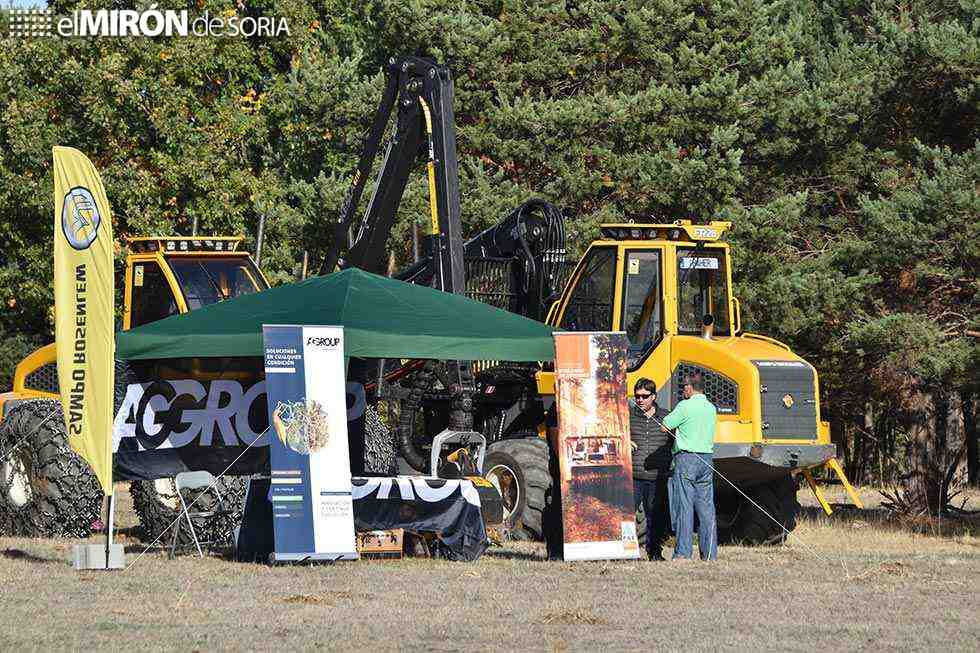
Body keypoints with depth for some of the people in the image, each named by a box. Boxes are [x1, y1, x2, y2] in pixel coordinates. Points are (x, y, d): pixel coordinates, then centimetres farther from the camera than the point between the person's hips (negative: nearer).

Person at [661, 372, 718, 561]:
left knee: (685, 506, -6)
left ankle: (683, 553, -10)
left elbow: (664, 427, -6)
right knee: (706, 507, 7)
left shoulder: (685, 406, -9)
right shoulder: (711, 408, 13)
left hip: (686, 459, -6)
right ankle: (710, 554, 6)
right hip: (706, 459, 6)